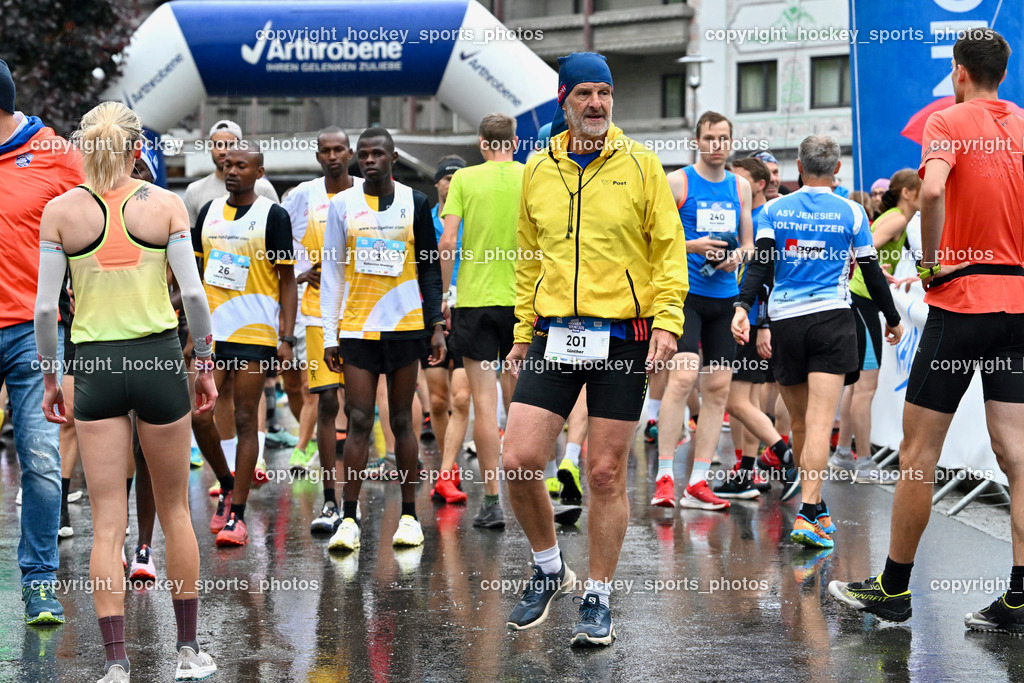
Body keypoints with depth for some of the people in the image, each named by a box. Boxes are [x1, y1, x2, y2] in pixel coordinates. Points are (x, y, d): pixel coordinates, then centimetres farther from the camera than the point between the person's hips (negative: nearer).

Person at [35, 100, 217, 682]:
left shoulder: (61, 210, -2)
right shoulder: (166, 203, -3)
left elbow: (46, 306, -4)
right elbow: (193, 294, -7)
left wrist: (50, 378, 6)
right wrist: (207, 366, 4)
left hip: (95, 367, 0)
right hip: (159, 360, 0)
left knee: (108, 523, 3)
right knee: (175, 510, 14)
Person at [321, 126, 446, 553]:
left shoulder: (415, 204, 4)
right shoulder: (342, 205, 4)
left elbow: (430, 269, 8)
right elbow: (331, 270, 6)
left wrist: (437, 325, 1)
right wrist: (329, 334, 2)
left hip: (405, 324, 0)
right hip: (357, 327, 0)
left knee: (401, 420, 5)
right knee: (358, 421, -4)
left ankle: (409, 515, 11)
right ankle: (348, 520, -2)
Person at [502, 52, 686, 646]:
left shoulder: (641, 165, 1)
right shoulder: (538, 170, 10)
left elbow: (670, 247, 1)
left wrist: (668, 319, -11)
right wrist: (524, 330, 16)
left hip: (621, 336, -3)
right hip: (553, 335, 3)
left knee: (607, 474, 1)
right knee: (519, 462, -6)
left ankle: (599, 598, 14)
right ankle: (550, 569, 18)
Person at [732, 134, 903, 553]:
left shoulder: (774, 210, 6)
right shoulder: (851, 213, 2)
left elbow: (760, 265, -7)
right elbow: (871, 272, 7)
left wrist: (743, 307, -14)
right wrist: (893, 318, 19)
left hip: (784, 320, 2)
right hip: (832, 319, -2)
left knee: (800, 424, 14)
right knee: (819, 424, -10)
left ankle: (818, 510, 27)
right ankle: (807, 516, -22)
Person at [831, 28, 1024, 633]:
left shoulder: (949, 121, -7)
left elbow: (932, 190, -25)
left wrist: (931, 260, -12)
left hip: (961, 300, -5)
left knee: (919, 452, 4)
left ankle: (894, 588, 12)